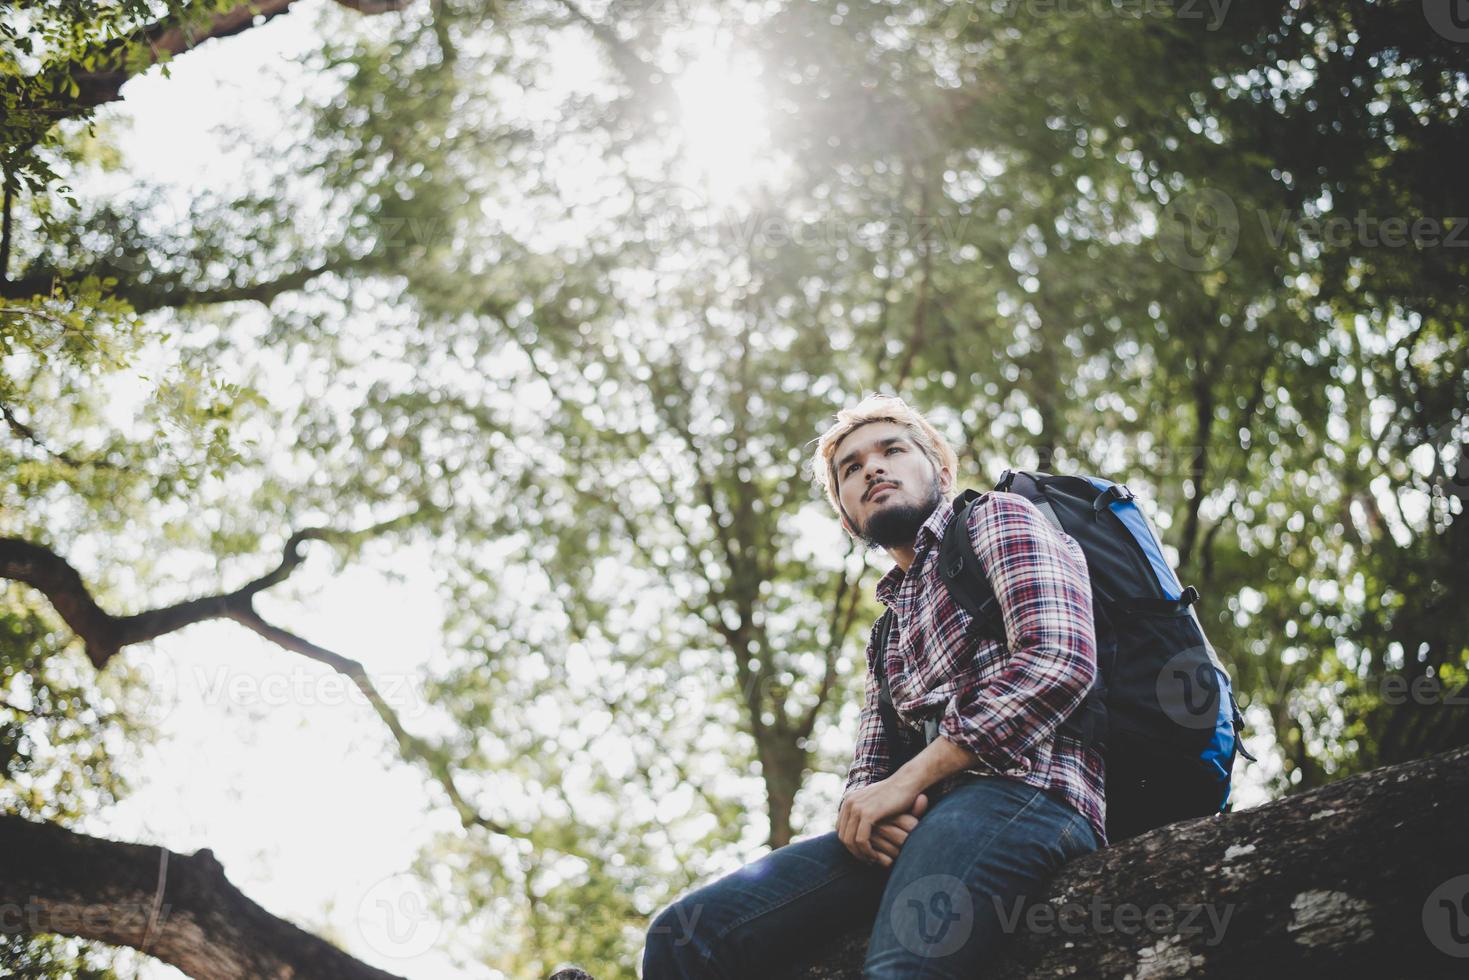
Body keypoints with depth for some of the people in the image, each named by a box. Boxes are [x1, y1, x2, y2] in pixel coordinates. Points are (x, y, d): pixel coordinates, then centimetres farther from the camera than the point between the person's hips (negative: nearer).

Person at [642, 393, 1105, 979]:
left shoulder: (998, 518, 12)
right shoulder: (887, 638, 34)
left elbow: (1058, 658, -7)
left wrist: (908, 779, -8)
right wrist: (865, 808, -2)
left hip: (1024, 785, -7)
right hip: (915, 818, 7)